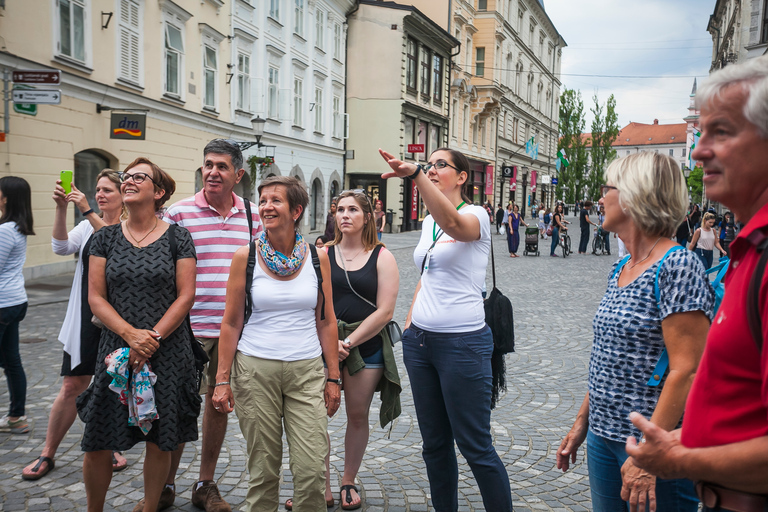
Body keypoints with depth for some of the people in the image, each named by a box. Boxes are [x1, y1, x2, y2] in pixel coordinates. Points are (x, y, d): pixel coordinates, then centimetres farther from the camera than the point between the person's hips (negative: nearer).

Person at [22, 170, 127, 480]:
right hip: (85, 318, 3)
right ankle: (48, 454, 18)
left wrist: (88, 212, -28)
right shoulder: (87, 226, 9)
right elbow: (61, 247, -8)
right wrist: (61, 208, -19)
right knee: (72, 387, 5)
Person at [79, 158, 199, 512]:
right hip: (116, 352, 2)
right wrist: (131, 334, -12)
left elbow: (185, 296, -3)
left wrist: (152, 338, -12)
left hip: (168, 353, -1)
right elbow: (96, 297, 2)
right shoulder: (105, 237, 6)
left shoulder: (177, 238, 1)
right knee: (97, 444, 3)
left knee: (160, 441, 6)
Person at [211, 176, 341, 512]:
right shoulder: (246, 257, -1)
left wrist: (333, 378, 5)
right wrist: (222, 379, -2)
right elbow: (231, 323, 2)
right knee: (263, 468, 6)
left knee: (312, 469, -4)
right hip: (255, 370, -1)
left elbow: (326, 322, 7)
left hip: (307, 371, 1)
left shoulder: (317, 257, 3)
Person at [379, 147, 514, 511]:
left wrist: (415, 175, -46)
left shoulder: (476, 215, -10)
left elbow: (453, 224, -35)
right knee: (434, 443, 16)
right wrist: (411, 321, 13)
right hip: (420, 341, 8)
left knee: (475, 446, 0)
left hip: (462, 343, -7)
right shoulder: (428, 222, 13)